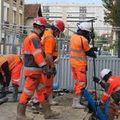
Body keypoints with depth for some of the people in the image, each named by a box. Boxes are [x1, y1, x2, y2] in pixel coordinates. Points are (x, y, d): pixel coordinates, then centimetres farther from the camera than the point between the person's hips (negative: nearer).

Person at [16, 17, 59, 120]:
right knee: (28, 92, -3)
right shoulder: (34, 38, -15)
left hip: (36, 70, 10)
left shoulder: (31, 37, 18)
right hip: (33, 71, -10)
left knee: (42, 91, 12)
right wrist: (46, 68, -28)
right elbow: (38, 55, -25)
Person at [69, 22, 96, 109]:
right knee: (82, 83, -4)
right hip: (80, 64, -9)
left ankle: (77, 99, 29)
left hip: (73, 62, 9)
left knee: (77, 81, 19)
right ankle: (76, 102, -5)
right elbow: (88, 52, -6)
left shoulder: (73, 36, 6)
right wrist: (94, 54, 12)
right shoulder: (83, 40, -20)